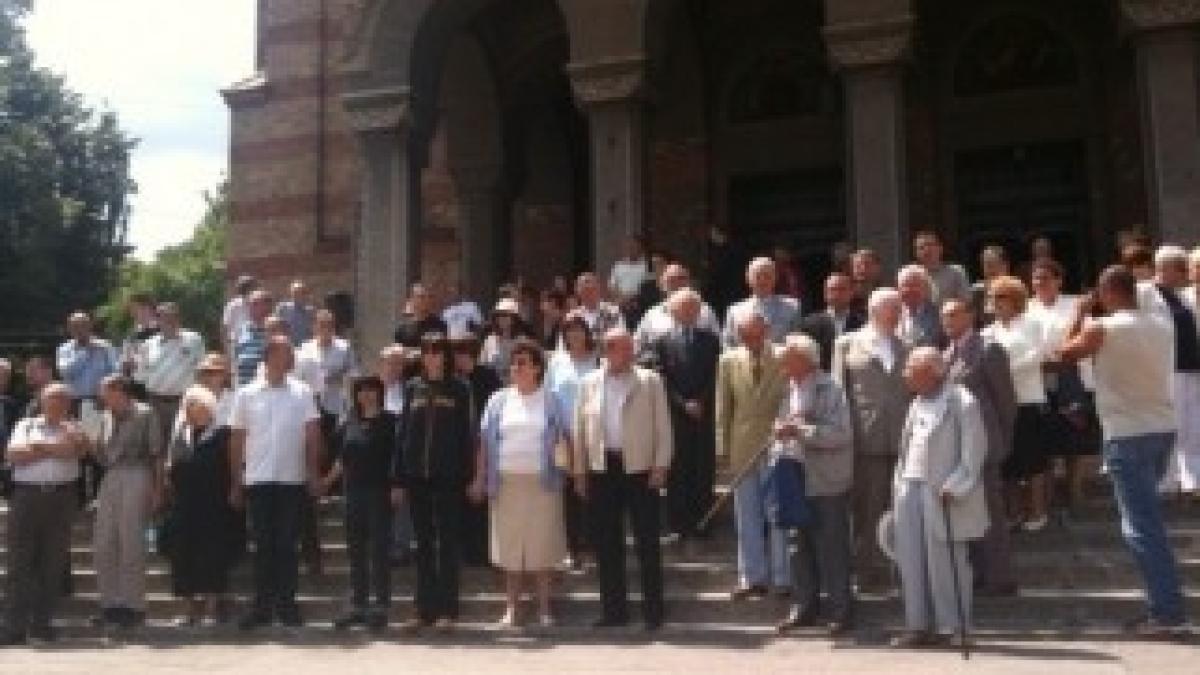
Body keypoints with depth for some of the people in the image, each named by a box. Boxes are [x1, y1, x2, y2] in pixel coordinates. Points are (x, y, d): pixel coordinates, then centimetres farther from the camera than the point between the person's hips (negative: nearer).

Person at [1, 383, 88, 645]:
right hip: (26, 495, 0)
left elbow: (75, 448, -8)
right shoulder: (26, 425, 14)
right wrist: (54, 449, -5)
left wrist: (38, 448, -5)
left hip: (61, 498, 0)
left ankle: (41, 622, 11)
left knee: (53, 563, 1)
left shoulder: (73, 429, 14)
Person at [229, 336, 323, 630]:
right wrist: (236, 483, 5)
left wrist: (314, 473, -6)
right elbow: (237, 440, 7)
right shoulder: (247, 395, 4)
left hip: (293, 479, 0)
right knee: (263, 546, 3)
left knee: (287, 545, 4)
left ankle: (287, 604, 12)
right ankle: (262, 606, 10)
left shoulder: (302, 393, 4)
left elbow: (313, 434, 3)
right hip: (257, 481, 0)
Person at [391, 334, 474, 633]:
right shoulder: (413, 388, 9)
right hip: (417, 477, 3)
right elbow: (402, 432, 9)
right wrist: (398, 478, 4)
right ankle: (425, 609, 15)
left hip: (448, 477, -3)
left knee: (448, 542, 2)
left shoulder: (459, 389, 1)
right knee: (423, 544, 8)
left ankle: (447, 610, 8)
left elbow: (466, 434, -2)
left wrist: (468, 476, -9)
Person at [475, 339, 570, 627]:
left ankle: (544, 609, 9)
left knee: (542, 546, 1)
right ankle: (512, 608, 13)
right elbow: (485, 440, 8)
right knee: (509, 546, 4)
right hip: (507, 482, 2)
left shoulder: (552, 401, 4)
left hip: (541, 482, -2)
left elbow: (567, 438, 3)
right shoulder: (499, 400, 9)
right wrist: (480, 478, 2)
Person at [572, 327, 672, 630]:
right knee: (606, 543, 6)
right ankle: (615, 610, 16)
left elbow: (663, 426, 2)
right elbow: (579, 429, 12)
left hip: (640, 468, -2)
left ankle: (653, 611, 9)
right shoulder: (589, 383, 9)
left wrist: (661, 465, -6)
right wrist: (579, 470, 7)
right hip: (602, 469, 2)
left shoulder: (650, 381, 4)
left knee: (647, 541, 1)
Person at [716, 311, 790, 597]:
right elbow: (723, 409, 7)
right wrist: (722, 447, 3)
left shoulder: (783, 359, -7)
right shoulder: (728, 361, 4)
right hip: (743, 448, 3)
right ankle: (752, 578, 20)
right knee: (747, 517, 10)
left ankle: (782, 577, 15)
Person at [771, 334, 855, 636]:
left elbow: (840, 433, -21)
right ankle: (804, 605, 26)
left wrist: (801, 430, -24)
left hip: (827, 484, -7)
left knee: (832, 548, 2)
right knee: (800, 546, 14)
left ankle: (840, 609, 14)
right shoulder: (790, 388, 10)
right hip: (796, 482, 7)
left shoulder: (829, 389, -13)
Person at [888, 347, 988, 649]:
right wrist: (899, 485, 12)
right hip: (910, 491, 8)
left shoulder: (962, 403, -9)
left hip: (942, 496, -7)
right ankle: (919, 625, 17)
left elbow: (974, 453, -11)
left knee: (944, 561, -1)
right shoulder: (917, 404, 16)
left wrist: (952, 488, -16)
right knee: (911, 560, 8)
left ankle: (951, 627, 10)